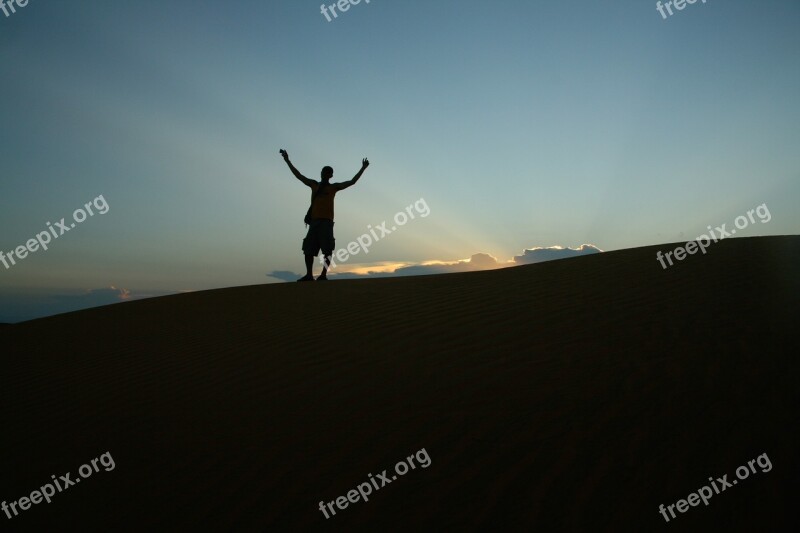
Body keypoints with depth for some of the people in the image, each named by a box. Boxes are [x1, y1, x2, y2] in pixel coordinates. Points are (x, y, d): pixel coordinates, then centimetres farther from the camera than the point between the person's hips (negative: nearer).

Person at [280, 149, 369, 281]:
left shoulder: (333, 187, 13)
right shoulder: (314, 185, 22)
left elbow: (352, 182, 7)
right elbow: (299, 175, 25)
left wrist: (363, 168, 1)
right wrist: (287, 161, 24)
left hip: (326, 221, -4)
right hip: (314, 221, 4)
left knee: (327, 249, -11)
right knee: (308, 249, -1)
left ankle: (323, 275, -13)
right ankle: (309, 275, 2)